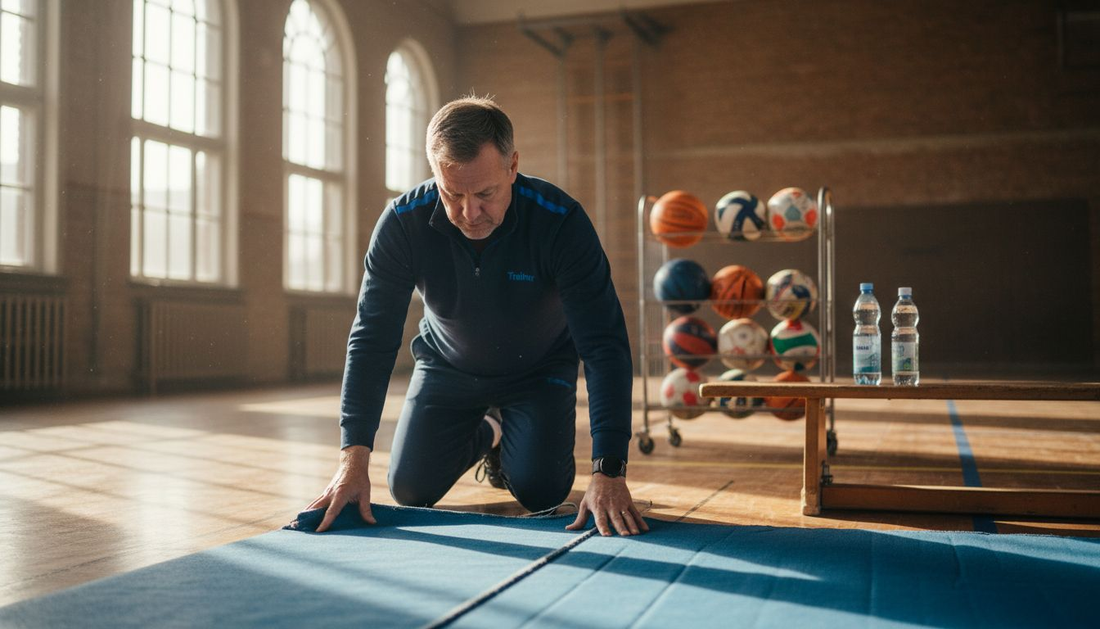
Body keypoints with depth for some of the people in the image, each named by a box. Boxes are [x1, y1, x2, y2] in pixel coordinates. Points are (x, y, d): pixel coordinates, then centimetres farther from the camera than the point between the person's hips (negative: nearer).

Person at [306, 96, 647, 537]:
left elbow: (604, 346, -34)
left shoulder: (561, 221, -33)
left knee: (540, 492, -14)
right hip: (448, 365, 2)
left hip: (538, 369, -1)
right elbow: (372, 339, -23)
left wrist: (608, 473, -41)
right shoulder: (402, 223, -27)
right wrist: (354, 459, -31)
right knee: (410, 490, -4)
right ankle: (484, 434, 29)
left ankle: (509, 437, 23)